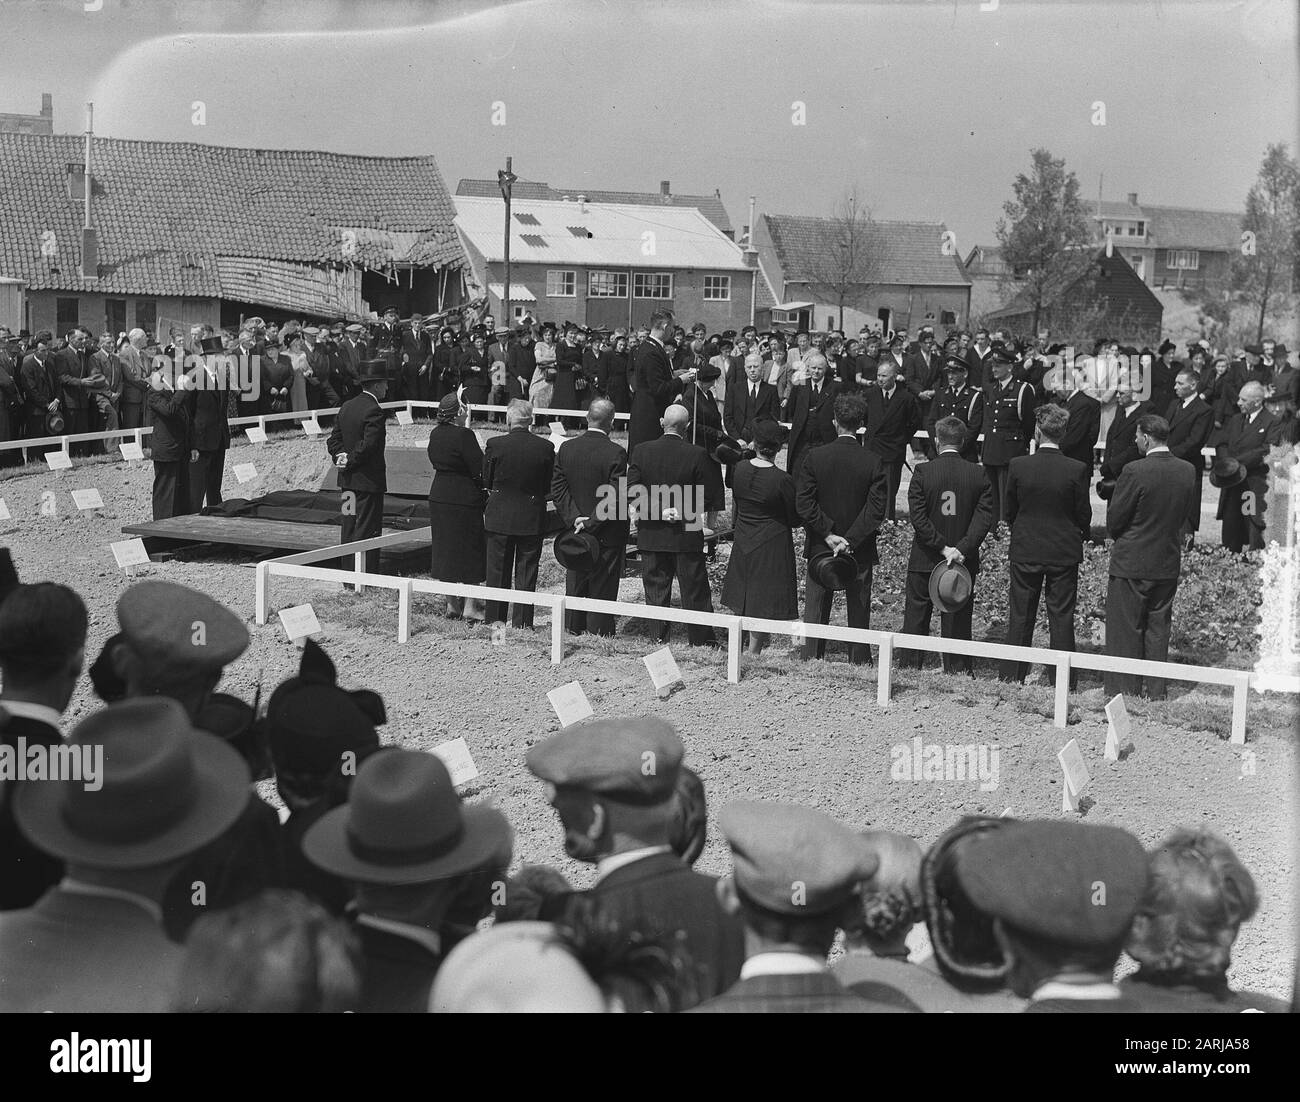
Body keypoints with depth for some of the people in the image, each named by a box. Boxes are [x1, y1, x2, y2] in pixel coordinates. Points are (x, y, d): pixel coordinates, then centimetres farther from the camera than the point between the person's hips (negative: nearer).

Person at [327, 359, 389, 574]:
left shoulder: (347, 407, 10)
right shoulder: (374, 411, -17)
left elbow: (333, 440, 11)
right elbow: (368, 445, -24)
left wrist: (341, 457, -2)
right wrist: (350, 461, -12)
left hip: (348, 481, 8)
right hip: (369, 481, -8)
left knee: (349, 529, 14)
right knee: (367, 530, -3)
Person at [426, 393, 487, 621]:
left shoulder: (435, 434, 5)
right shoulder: (464, 435, -19)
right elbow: (479, 470, -19)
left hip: (439, 497, 8)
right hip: (464, 499, -8)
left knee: (446, 549, 14)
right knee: (470, 551, 3)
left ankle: (452, 603, 21)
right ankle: (470, 606, 6)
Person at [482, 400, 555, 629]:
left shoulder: (495, 445, -12)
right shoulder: (545, 447, -10)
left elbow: (486, 482, -1)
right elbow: (550, 487, -1)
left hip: (499, 516, 0)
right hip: (532, 517, 1)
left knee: (498, 570, 12)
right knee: (526, 572, 9)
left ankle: (496, 618, 18)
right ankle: (522, 622, 12)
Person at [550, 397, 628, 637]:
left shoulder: (566, 448, -2)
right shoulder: (616, 453, -17)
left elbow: (557, 488, -3)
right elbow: (615, 497, -19)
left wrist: (574, 518, -7)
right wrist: (592, 522, -13)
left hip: (575, 527, 5)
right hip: (607, 534, -4)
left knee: (576, 580, 16)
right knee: (603, 584, 6)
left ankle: (575, 628, 25)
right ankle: (600, 630, 11)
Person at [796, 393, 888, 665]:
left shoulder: (815, 457, -9)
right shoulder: (874, 462, -10)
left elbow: (803, 503, -11)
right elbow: (876, 510, -14)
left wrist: (828, 534, -9)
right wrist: (850, 540, -13)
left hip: (820, 548, 0)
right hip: (860, 550, 0)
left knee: (816, 608, 11)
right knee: (859, 609, 12)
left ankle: (811, 660, 16)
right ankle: (860, 661, 17)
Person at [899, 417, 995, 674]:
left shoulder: (923, 472, -9)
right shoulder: (979, 474, -4)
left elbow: (917, 517, -14)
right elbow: (985, 517, -10)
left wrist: (943, 547, -12)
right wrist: (962, 549, -15)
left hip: (924, 560, -1)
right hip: (965, 561, 1)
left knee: (916, 617, 11)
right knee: (958, 620, 10)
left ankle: (909, 668, 17)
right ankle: (958, 670, 13)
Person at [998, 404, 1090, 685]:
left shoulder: (1018, 465, -10)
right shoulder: (1076, 470, -12)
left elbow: (1009, 511, 1)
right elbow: (1084, 514, -4)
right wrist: (1080, 534, 16)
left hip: (1025, 550, 1)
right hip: (1064, 552, 0)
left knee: (1020, 617, 10)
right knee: (1061, 617, 7)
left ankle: (1011, 677, 15)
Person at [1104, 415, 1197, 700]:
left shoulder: (1134, 471, -20)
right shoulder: (1187, 471, -2)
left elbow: (1115, 519, -13)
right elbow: (1191, 513, 8)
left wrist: (1116, 537, 7)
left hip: (1131, 562, -5)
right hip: (1169, 561, 6)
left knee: (1125, 629, 5)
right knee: (1158, 627, 15)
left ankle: (1125, 690, 9)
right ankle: (1157, 691, 20)